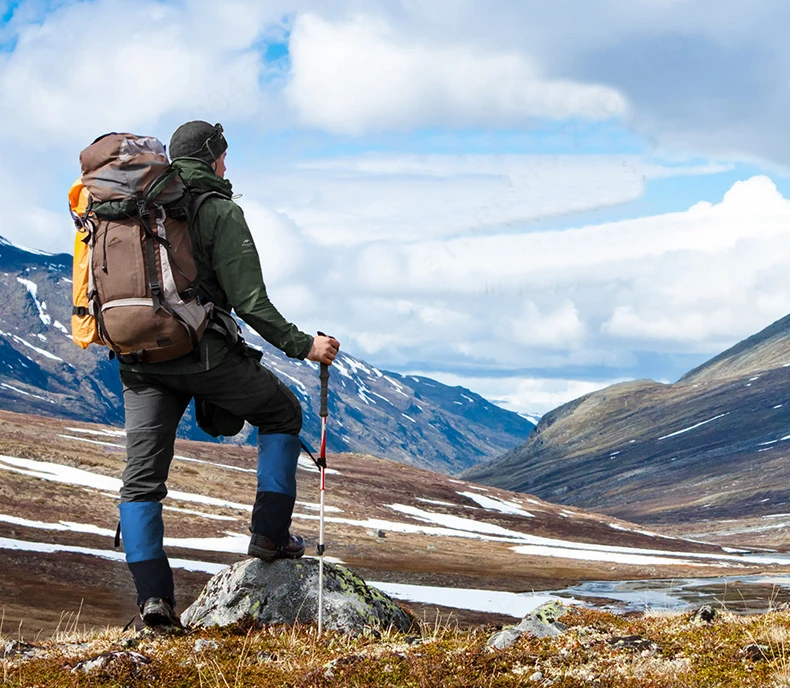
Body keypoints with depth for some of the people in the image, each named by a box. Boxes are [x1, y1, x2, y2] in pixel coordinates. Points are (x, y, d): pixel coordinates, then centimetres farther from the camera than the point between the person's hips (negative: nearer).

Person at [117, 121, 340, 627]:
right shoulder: (219, 211, -5)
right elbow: (249, 300, -12)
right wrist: (301, 345, -5)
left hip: (139, 358, 5)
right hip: (203, 351, -5)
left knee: (142, 478, 7)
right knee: (283, 413, 19)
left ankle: (153, 594, -4)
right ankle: (270, 533, 12)